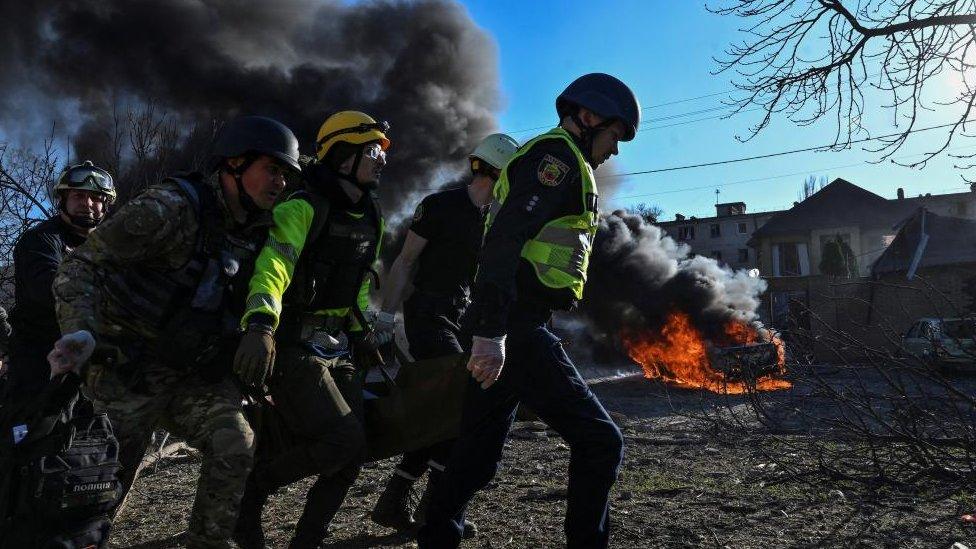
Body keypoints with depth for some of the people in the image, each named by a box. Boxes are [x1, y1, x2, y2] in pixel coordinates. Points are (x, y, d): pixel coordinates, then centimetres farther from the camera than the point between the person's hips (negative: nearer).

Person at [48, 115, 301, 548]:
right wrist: (80, 331, -33)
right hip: (128, 369, -5)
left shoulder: (254, 232, 4)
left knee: (235, 448, -12)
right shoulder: (171, 207, -19)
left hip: (193, 375, 6)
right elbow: (82, 264, -18)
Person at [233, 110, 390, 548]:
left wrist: (359, 330, 22)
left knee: (350, 458, 3)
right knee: (342, 442, -18)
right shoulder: (305, 208, -15)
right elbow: (272, 264, -31)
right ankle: (250, 493, 6)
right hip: (294, 347, -8)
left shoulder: (371, 218, 12)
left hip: (339, 348, 8)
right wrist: (260, 325, -46)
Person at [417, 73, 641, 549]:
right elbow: (504, 238, -21)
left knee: (478, 453, 14)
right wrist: (491, 331, -29)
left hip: (501, 330, 11)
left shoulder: (548, 159, 27)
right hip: (515, 331, -11)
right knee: (599, 441, -4)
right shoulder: (558, 154, -6)